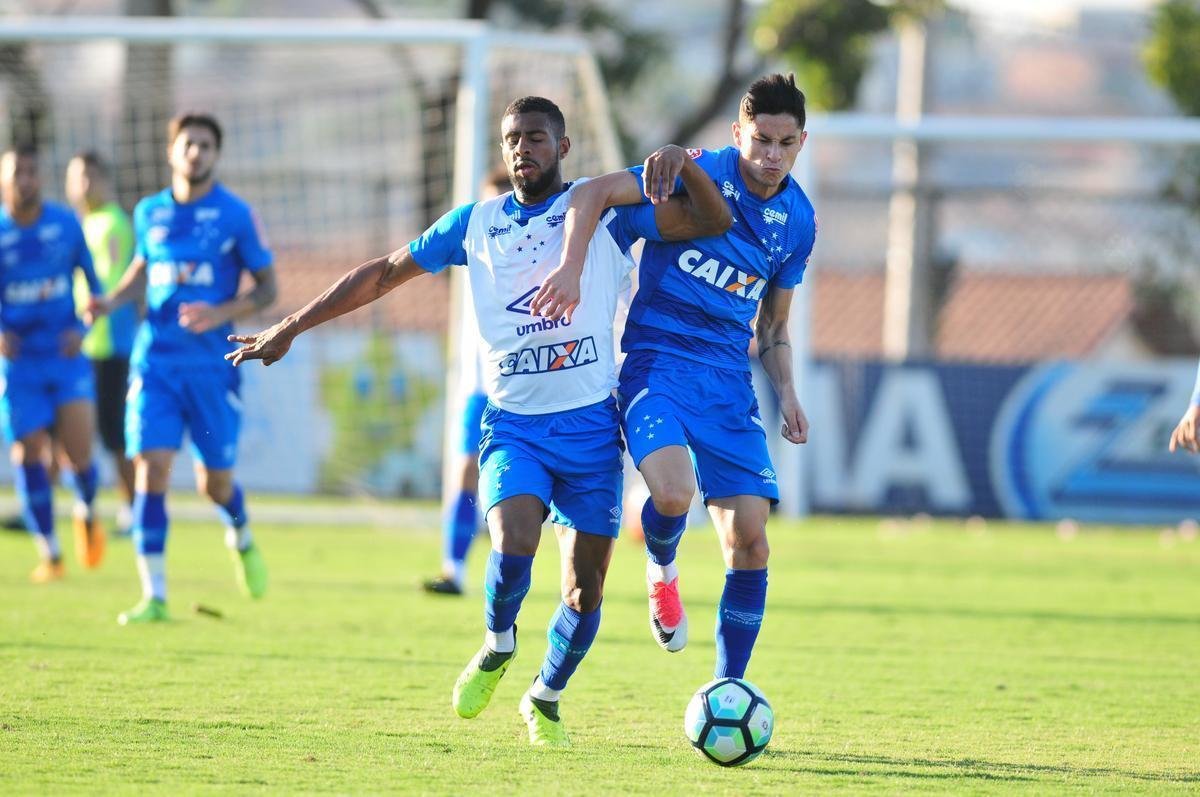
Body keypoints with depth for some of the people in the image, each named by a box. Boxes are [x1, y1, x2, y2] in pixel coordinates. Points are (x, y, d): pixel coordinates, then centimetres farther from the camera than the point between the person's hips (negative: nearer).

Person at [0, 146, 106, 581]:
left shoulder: (66, 224, -1)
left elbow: (92, 281, 10)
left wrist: (82, 328, -5)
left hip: (66, 355, 0)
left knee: (79, 453, -12)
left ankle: (86, 513, 22)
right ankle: (50, 554, 12)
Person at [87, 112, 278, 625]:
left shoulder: (235, 216, -2)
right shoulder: (150, 213, 8)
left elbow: (267, 288, 1)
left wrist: (223, 313, -16)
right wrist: (111, 302, 5)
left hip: (213, 363, -2)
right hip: (155, 360, 2)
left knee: (215, 482, 4)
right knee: (151, 468, -12)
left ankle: (241, 538, 41)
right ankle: (154, 596, -10)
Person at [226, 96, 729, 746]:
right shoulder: (476, 223, 9)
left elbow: (713, 221, -2)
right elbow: (383, 273, 16)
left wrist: (682, 163, -22)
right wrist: (292, 326, 15)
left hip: (590, 423, 0)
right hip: (513, 421, 0)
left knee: (585, 587, 2)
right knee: (513, 546, -26)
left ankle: (545, 699, 28)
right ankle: (497, 648, 6)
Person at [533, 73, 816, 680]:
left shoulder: (798, 221, 10)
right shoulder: (697, 174, -6)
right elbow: (593, 193, -13)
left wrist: (786, 394, 6)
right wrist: (570, 268, -27)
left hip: (728, 378, 5)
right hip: (656, 359, -5)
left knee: (749, 540, -5)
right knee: (674, 494, -30)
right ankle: (661, 568, 7)